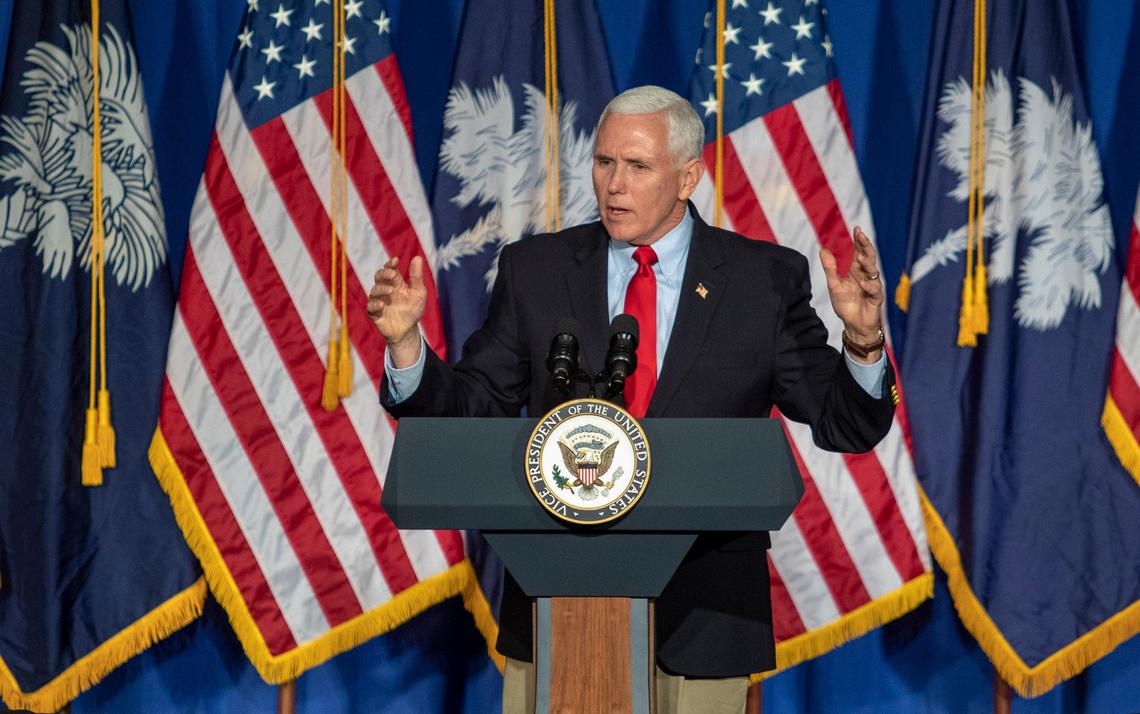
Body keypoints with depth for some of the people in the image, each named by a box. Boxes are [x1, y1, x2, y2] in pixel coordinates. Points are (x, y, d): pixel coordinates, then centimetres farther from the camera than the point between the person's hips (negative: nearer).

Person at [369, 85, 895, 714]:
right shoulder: (534, 270, 4)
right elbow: (467, 408, 4)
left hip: (702, 611, -1)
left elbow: (844, 426, 0)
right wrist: (406, 342, -13)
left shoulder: (765, 279, 0)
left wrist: (863, 343, -19)